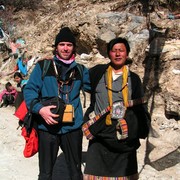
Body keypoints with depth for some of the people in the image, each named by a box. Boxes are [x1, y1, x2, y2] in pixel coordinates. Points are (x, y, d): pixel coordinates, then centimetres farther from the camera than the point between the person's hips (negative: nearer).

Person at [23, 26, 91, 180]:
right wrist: (39, 108, -20)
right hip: (48, 127, -2)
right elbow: (30, 90, -4)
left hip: (72, 127, 2)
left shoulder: (80, 70, 9)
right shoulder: (43, 66, 1)